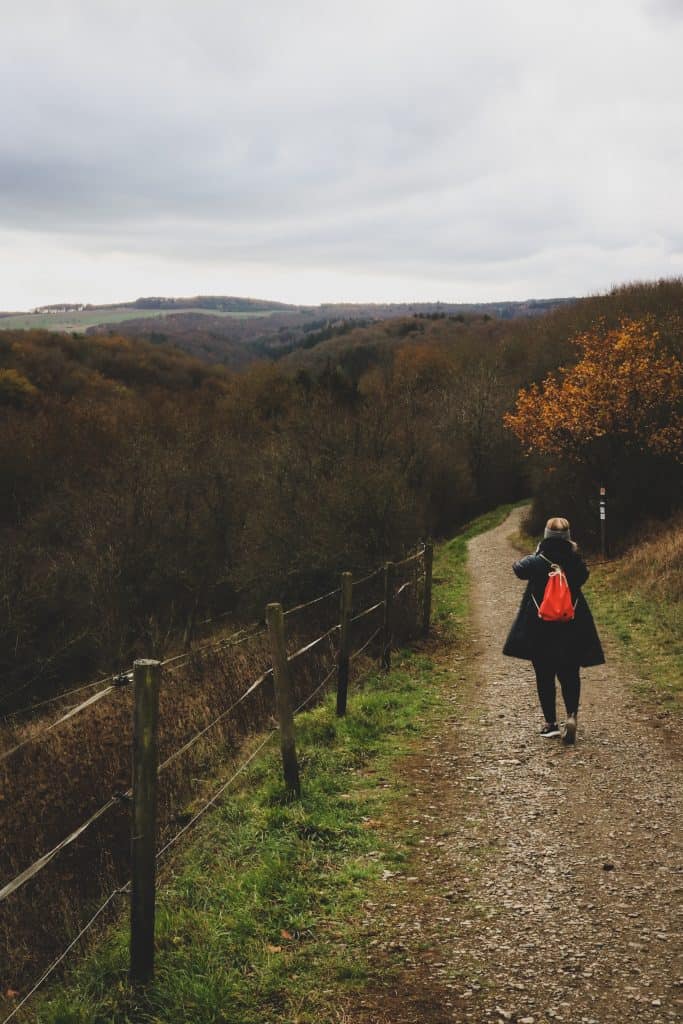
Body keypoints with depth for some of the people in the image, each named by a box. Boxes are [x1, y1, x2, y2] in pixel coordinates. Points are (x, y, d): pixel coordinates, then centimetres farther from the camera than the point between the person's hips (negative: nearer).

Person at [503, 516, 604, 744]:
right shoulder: (575, 563, -7)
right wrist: (575, 553, 11)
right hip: (571, 630, 1)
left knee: (544, 676, 9)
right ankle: (571, 715, -9)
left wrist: (534, 553, 16)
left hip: (540, 631, -1)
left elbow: (518, 568, 7)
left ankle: (550, 723, 12)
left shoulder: (537, 562, -12)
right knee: (570, 675, 11)